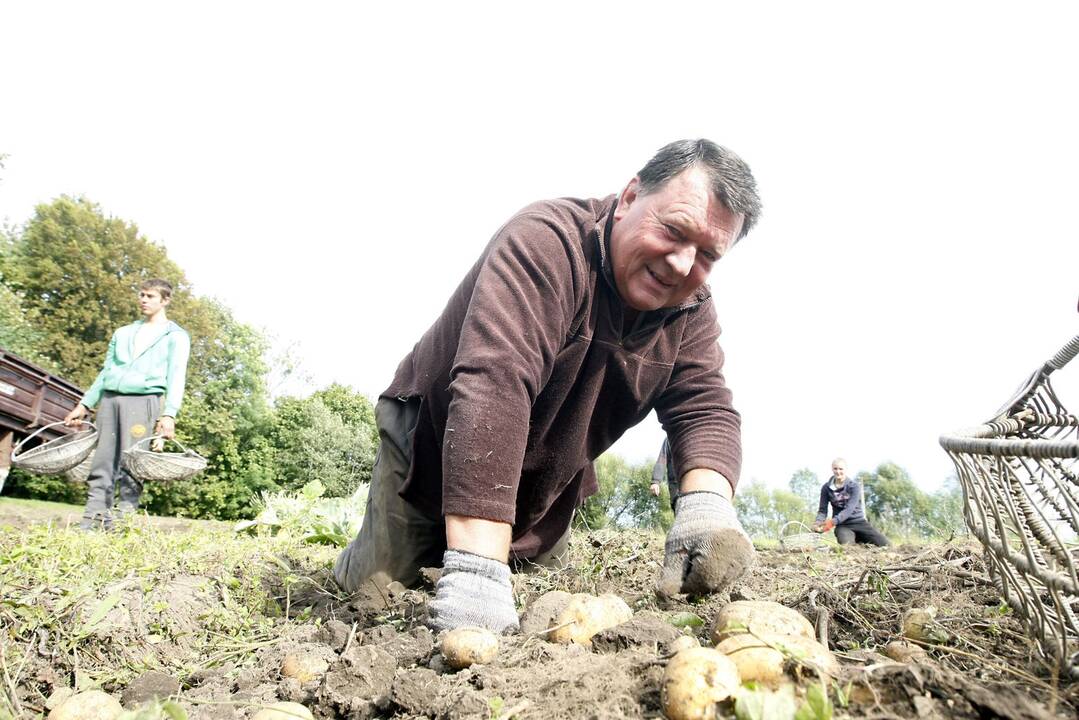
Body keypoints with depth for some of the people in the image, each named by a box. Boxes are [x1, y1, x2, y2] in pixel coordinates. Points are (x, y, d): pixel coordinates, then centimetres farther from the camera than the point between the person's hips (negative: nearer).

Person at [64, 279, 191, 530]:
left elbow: (176, 376, -2)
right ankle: (93, 521, 0)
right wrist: (84, 404, 18)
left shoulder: (175, 336, 8)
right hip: (109, 399, 5)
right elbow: (106, 371, 26)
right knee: (101, 462, -1)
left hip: (142, 399, -5)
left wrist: (169, 414, -15)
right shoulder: (123, 333, 25)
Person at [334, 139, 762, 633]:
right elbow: (493, 383, -46)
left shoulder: (692, 311, -11)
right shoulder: (545, 242, -33)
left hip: (544, 493, 5)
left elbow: (705, 410, -20)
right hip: (431, 453, -5)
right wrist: (477, 573, -54)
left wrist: (706, 502, -44)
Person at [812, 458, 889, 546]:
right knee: (846, 546, -31)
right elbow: (822, 510, 1)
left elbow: (850, 508, -18)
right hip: (842, 524, 0)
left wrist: (834, 521, -34)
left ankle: (859, 539, 14)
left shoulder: (854, 485, -5)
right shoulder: (826, 488, 1)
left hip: (858, 521, 0)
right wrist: (818, 522, -23)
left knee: (886, 545, -13)